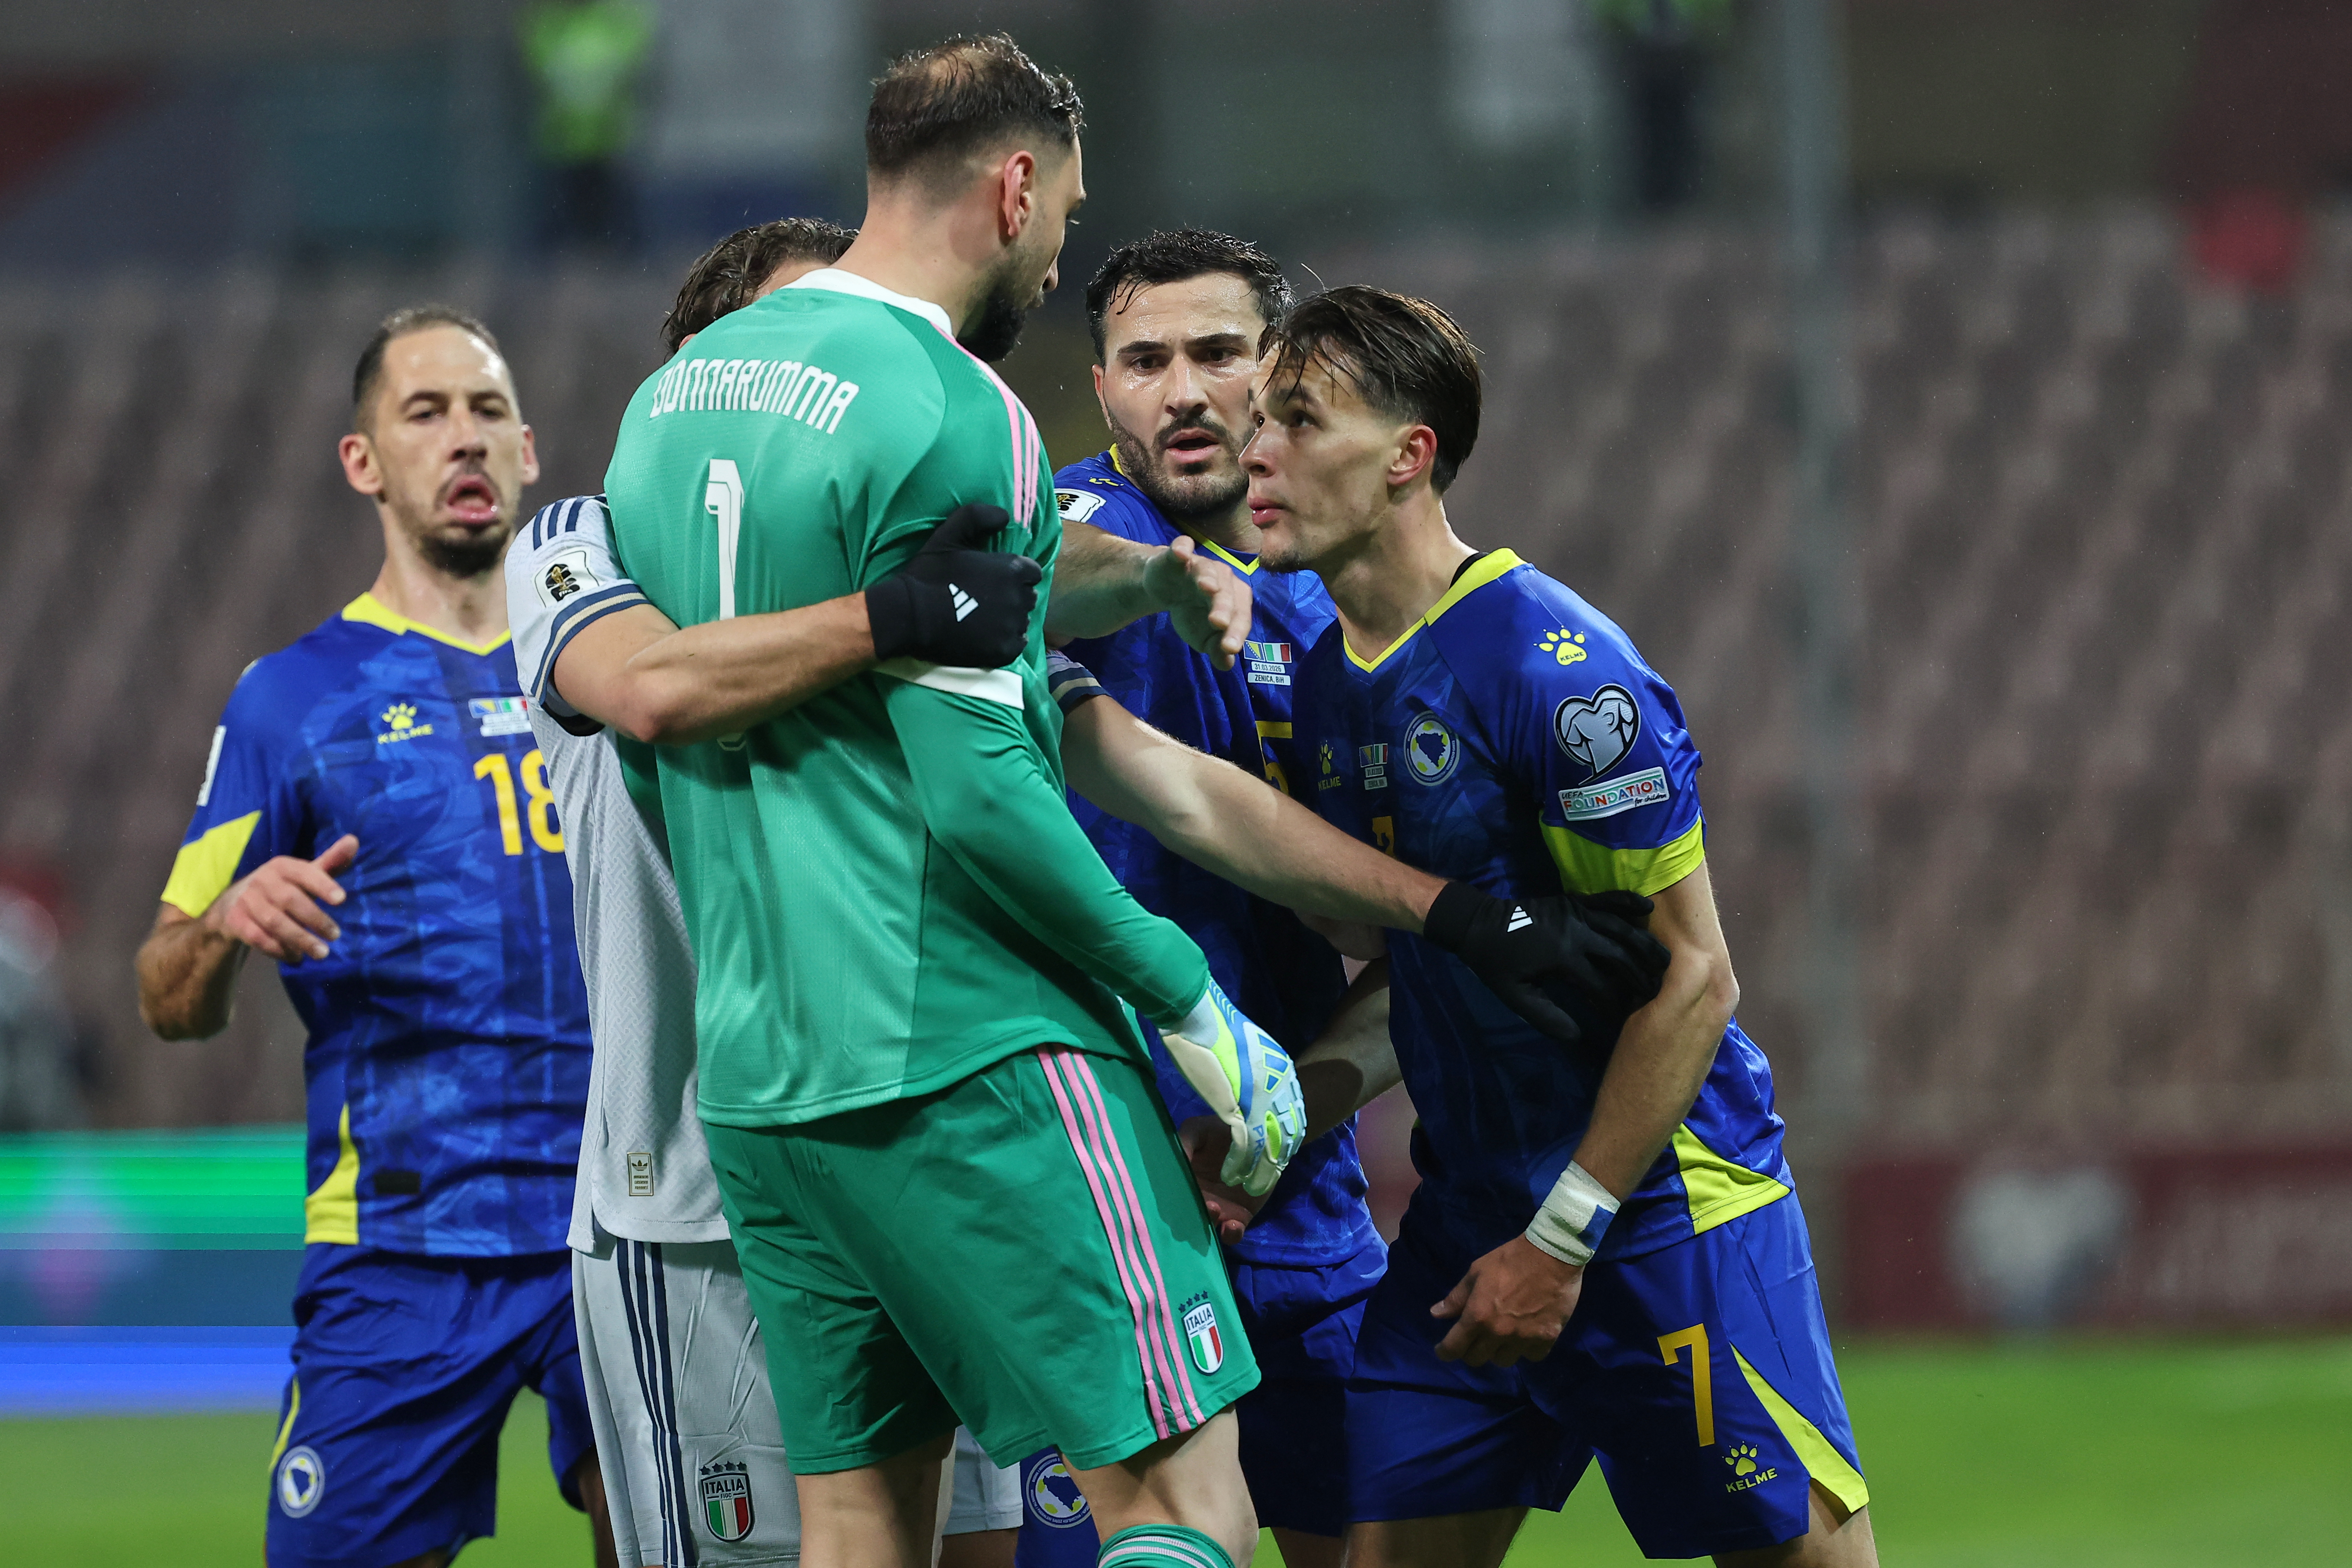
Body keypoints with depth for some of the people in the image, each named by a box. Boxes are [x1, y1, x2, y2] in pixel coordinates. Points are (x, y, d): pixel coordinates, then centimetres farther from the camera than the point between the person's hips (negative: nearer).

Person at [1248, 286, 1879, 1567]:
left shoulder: (1556, 671, -17)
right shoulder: (1326, 680, 7)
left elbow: (1691, 978, -17)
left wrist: (1562, 1241, -16)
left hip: (1663, 1204, -7)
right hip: (1468, 1209, 8)